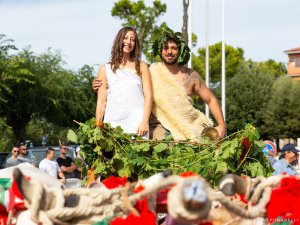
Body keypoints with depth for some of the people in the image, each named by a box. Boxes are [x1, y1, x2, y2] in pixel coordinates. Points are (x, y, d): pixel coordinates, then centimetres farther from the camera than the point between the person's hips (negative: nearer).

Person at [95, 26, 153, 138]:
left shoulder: (141, 67, 13)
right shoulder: (105, 69, 13)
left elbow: (148, 96, 6)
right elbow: (101, 101, 9)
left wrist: (144, 122, -7)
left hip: (137, 126, 0)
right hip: (112, 126, 0)